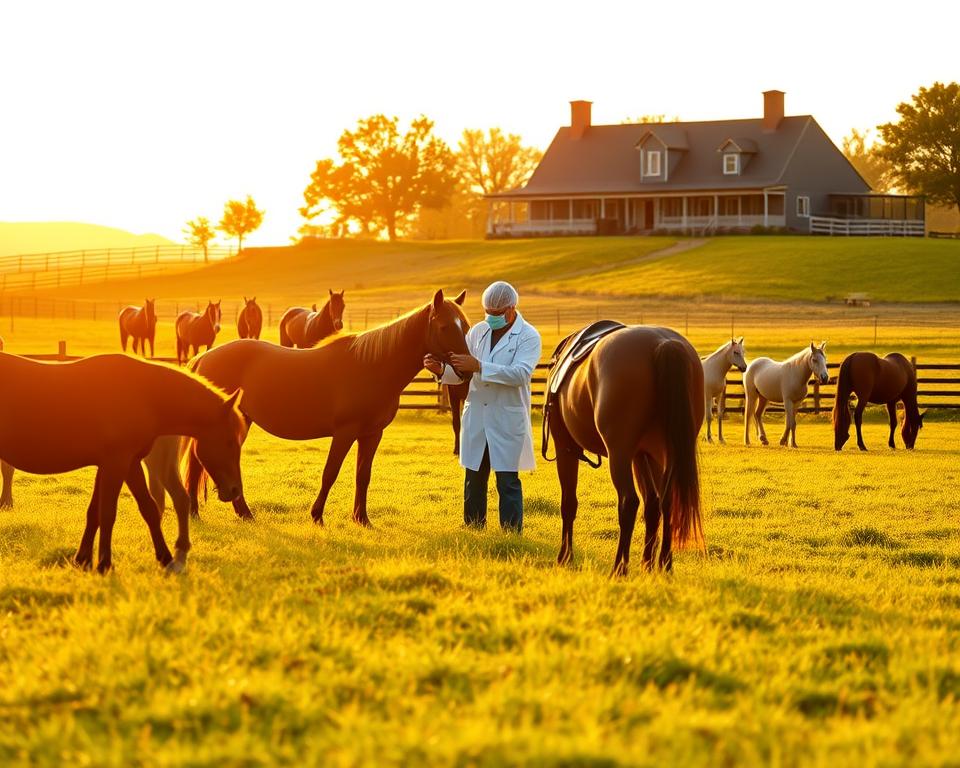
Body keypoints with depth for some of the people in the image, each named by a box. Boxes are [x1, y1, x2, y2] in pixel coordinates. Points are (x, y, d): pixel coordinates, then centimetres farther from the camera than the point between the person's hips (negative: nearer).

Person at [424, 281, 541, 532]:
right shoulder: (477, 331, 8)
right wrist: (441, 370, -9)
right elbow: (460, 374, 14)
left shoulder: (529, 337, -6)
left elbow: (520, 374, -22)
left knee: (507, 481, -3)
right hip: (476, 418, 5)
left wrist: (479, 366, -29)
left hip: (508, 420, -5)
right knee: (474, 480, 10)